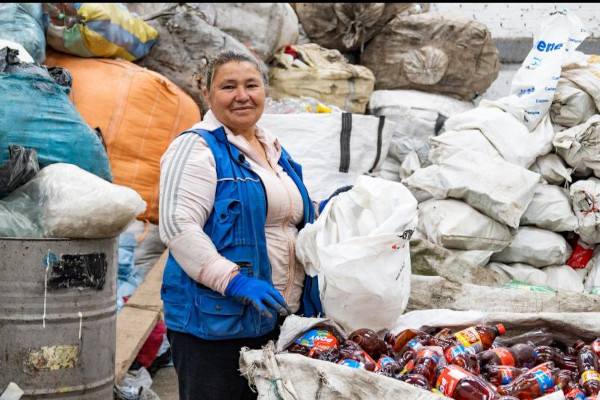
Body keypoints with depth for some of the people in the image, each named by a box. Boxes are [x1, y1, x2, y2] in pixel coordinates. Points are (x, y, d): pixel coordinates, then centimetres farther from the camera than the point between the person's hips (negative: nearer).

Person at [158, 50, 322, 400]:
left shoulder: (276, 152, 18)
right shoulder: (197, 148, -7)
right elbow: (177, 225, -19)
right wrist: (235, 281, -26)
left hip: (278, 319, 8)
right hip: (214, 320, -8)